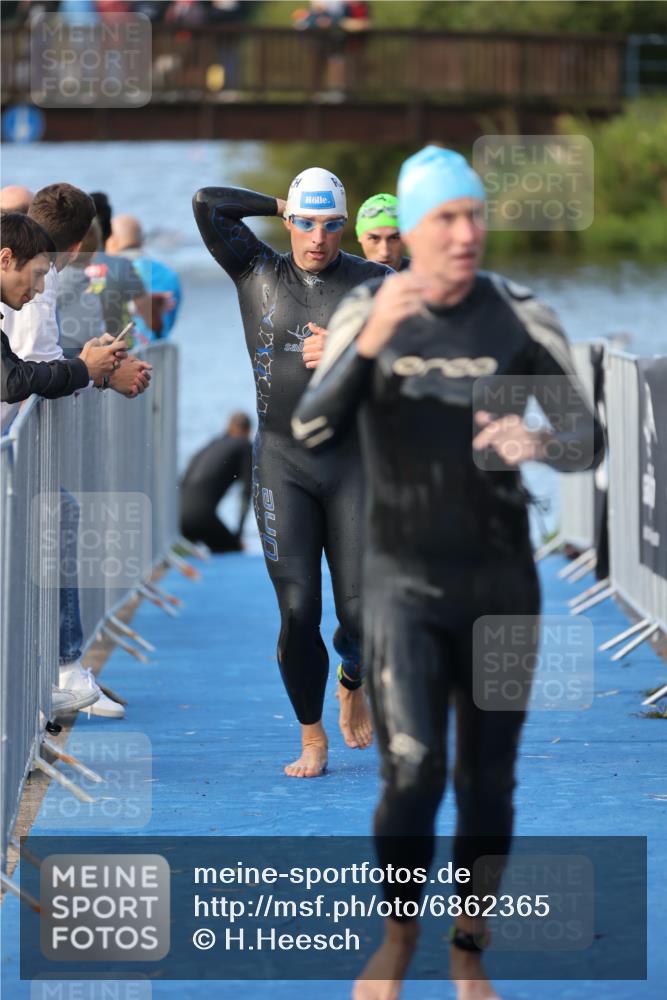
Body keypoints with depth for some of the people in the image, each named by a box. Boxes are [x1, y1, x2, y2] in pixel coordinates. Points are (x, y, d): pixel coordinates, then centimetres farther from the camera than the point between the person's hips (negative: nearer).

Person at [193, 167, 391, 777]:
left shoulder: (375, 283, 3)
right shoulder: (259, 274, 6)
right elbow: (208, 203, -2)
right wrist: (283, 206, 6)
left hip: (355, 458, 0)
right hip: (283, 460, 0)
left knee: (360, 607, -3)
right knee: (297, 608, -7)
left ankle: (353, 684, 30)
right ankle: (312, 740, 7)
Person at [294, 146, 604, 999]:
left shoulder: (522, 319, -8)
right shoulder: (364, 313, -7)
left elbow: (589, 443, -7)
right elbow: (311, 431, -18)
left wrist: (538, 442, -33)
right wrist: (371, 343, -35)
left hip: (502, 584, 1)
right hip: (403, 583, -1)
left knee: (487, 782, 6)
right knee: (412, 773, -13)